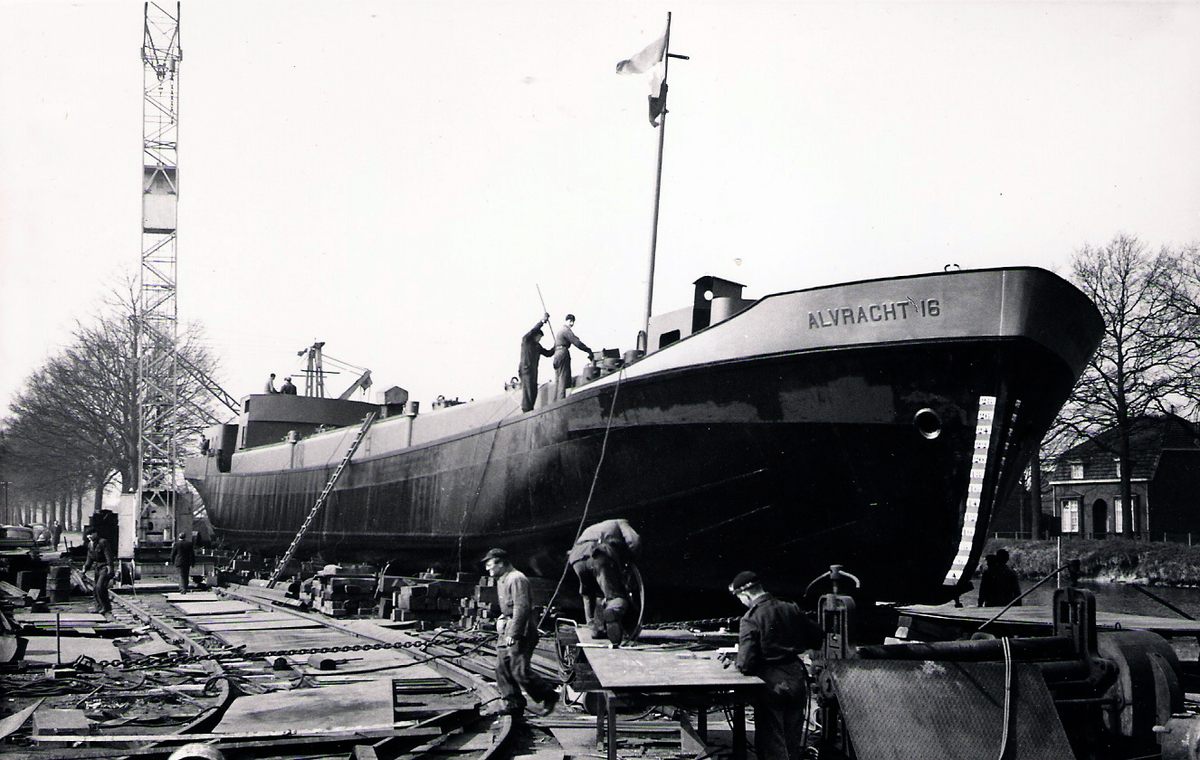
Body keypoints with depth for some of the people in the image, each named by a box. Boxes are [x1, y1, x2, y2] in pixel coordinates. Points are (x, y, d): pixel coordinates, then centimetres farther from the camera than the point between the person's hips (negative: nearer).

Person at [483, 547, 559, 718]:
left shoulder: (516, 579, -16)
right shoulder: (501, 580, 17)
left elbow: (522, 608, -23)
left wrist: (513, 634, -24)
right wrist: (502, 619, 14)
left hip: (520, 633, -10)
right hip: (507, 632, 10)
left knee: (519, 671, -10)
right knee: (502, 668, 5)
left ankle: (550, 696, 6)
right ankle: (513, 704, 13)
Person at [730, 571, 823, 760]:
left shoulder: (750, 618, -17)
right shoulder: (791, 609, -1)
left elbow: (746, 664, -21)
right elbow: (818, 637, 10)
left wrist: (741, 666, 1)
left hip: (772, 686, -5)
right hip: (797, 679, 6)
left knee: (772, 743, 6)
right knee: (793, 740, 18)